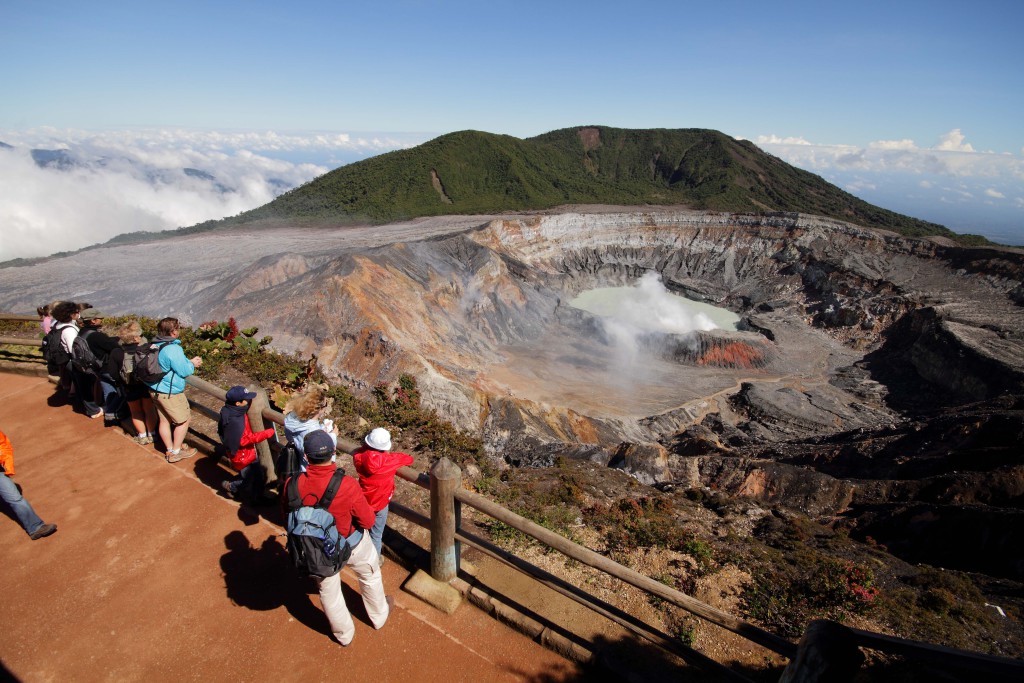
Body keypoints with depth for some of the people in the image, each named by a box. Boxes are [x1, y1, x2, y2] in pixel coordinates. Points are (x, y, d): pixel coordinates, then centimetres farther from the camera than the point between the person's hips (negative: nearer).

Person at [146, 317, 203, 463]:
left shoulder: (155, 345, 1)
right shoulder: (173, 349, -26)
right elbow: (184, 371, -19)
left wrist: (189, 361, 8)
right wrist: (192, 364, -1)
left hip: (155, 389, 9)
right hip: (170, 393, -8)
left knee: (164, 420, 19)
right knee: (184, 420, 10)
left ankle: (170, 450, 33)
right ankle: (176, 452, 19)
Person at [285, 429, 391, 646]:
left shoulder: (292, 485, -27)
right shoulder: (347, 485, -35)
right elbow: (367, 520, -22)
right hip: (353, 544, -2)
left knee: (328, 591, 28)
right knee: (370, 576, 29)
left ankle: (344, 634, 52)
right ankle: (379, 616, 53)